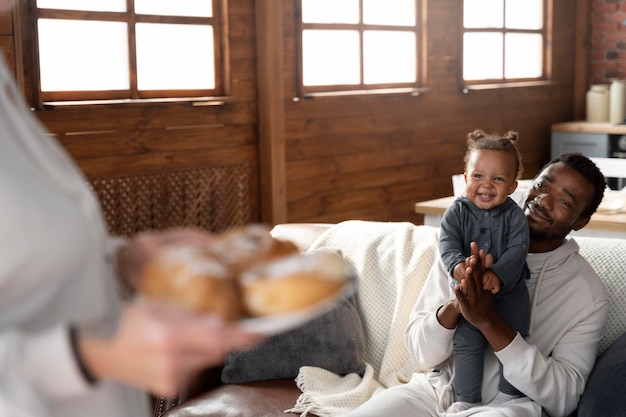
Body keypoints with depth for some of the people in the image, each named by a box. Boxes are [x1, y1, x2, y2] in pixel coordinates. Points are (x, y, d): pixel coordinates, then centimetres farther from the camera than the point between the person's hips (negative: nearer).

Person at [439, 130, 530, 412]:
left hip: (509, 291, 0)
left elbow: (517, 249, -20)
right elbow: (447, 242, -17)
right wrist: (456, 265, -39)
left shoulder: (514, 215, -9)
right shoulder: (457, 211, -6)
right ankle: (467, 399, 10)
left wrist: (498, 274, -37)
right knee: (467, 343, -2)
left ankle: (509, 394, 17)